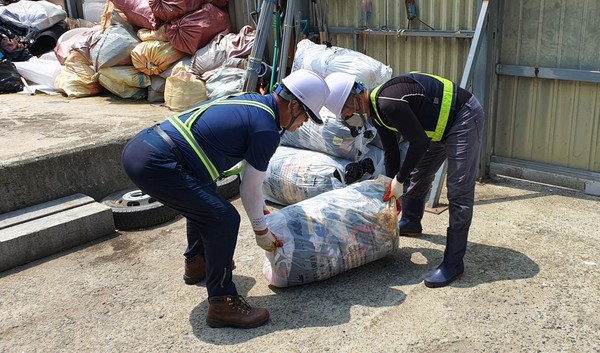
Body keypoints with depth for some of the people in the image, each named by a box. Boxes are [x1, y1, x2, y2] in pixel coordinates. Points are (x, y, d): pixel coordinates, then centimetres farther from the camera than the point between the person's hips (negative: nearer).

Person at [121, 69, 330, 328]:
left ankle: (196, 263, 45)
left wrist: (260, 206, 36)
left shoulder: (251, 101, 17)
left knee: (202, 199, 29)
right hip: (155, 165, -10)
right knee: (224, 219, -7)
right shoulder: (266, 129, -11)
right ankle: (222, 303, 2)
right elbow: (249, 189, -1)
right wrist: (261, 231, 15)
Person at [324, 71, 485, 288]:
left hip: (463, 118, -10)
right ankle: (410, 224, 45)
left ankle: (453, 263, -8)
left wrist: (399, 180, -15)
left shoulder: (388, 103, -29)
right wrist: (392, 189, 16)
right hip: (441, 126, 10)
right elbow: (391, 152, 12)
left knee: (458, 191, -12)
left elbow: (420, 142, -24)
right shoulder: (376, 110, 2)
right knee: (417, 174, 21)